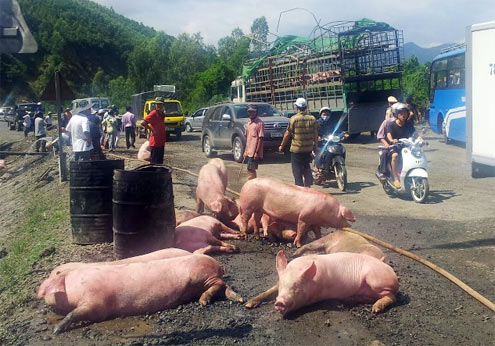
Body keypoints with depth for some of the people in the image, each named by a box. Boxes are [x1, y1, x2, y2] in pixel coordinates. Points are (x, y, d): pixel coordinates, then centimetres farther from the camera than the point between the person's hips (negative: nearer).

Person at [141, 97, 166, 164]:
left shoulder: (162, 114, 13)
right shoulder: (153, 113, -11)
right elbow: (143, 123, -20)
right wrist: (152, 130, -17)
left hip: (161, 142, 8)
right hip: (155, 142, -8)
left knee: (160, 161, 13)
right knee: (154, 161, -4)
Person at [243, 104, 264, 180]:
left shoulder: (259, 123, -10)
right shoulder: (249, 122, 15)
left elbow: (260, 138, -14)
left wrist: (257, 152, -18)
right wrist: (245, 151, 16)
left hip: (254, 152, -8)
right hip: (248, 152, 8)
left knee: (251, 170, -10)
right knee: (251, 170, 12)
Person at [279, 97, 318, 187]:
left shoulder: (294, 118, -11)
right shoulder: (312, 118, 1)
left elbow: (287, 133, -8)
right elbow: (315, 134, 5)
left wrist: (282, 145, 2)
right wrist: (315, 146, 16)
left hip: (296, 149, -5)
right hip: (308, 148, 5)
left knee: (297, 169, 4)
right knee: (306, 166, 20)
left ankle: (300, 186, 5)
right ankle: (308, 184, 16)